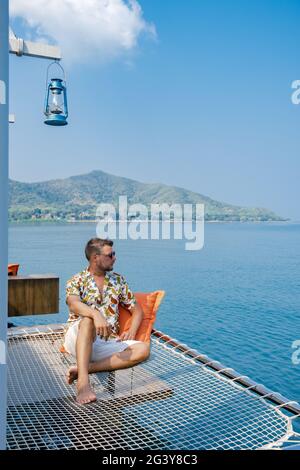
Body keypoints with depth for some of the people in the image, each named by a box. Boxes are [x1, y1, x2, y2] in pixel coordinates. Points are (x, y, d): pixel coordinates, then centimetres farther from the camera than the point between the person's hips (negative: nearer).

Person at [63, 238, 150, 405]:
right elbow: (73, 303, -21)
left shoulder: (118, 280, 15)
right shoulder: (77, 281, 2)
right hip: (78, 338, -3)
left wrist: (132, 331, -4)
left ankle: (85, 368, -28)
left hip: (107, 342, 4)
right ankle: (83, 382, -46)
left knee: (143, 349, -22)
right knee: (88, 319, -36)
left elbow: (137, 310, 16)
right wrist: (96, 314, -40)